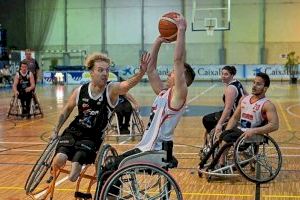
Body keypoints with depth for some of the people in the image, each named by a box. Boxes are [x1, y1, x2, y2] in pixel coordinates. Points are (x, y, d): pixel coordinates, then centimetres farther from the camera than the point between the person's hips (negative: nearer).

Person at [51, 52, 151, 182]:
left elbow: (128, 84, -38)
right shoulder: (80, 91, -8)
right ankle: (54, 170, 14)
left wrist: (142, 72, -57)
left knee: (73, 177, -17)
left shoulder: (112, 89, -15)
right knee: (60, 160, -23)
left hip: (92, 137, -2)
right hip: (73, 132, 2)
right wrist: (56, 131, 15)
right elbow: (67, 110, 10)